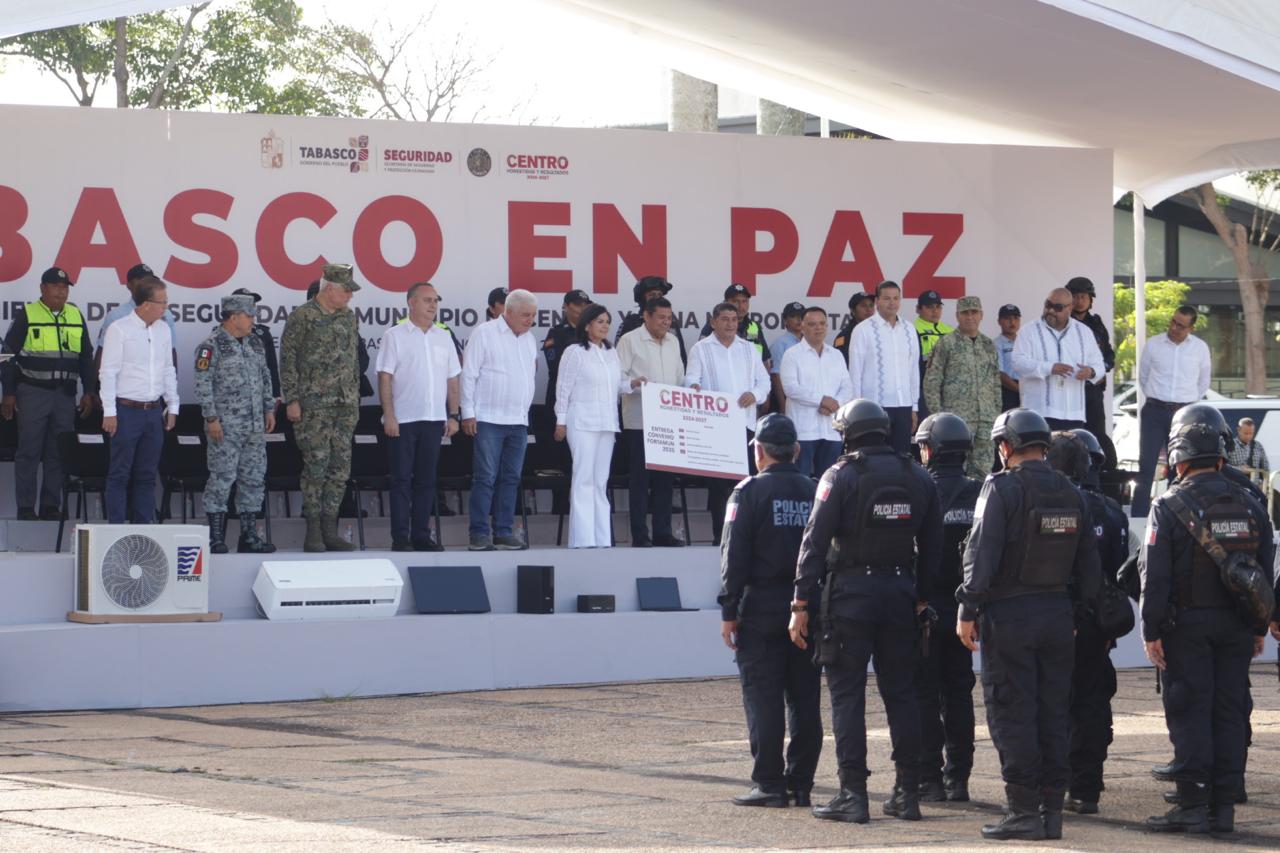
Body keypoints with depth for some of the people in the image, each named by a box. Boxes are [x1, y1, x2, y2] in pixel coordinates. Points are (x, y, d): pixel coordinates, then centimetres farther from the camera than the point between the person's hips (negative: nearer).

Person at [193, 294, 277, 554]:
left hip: (255, 426, 7)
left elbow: (265, 378, 21)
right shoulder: (211, 346, -9)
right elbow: (203, 384, -13)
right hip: (225, 426, -7)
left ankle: (249, 536, 15)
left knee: (254, 478, 8)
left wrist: (269, 409, 16)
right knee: (222, 478, -6)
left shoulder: (255, 343, 14)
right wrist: (211, 418, -16)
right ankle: (216, 538, -1)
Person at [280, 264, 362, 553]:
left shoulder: (349, 317, 13)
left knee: (341, 466, 4)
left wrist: (355, 396, 16)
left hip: (346, 404, 6)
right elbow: (287, 359, -7)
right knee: (317, 463, -8)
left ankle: (330, 531, 11)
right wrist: (291, 400, -11)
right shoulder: (301, 317, -6)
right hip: (314, 404, -6)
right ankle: (313, 532, -1)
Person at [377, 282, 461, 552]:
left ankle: (421, 535, 13)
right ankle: (400, 538, -1)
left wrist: (453, 416, 8)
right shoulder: (395, 336, -2)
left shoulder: (443, 337, 12)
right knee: (401, 480, -2)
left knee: (426, 480, 8)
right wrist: (389, 416, -13)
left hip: (434, 419, 5)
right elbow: (385, 378, -7)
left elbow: (452, 380, 14)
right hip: (403, 419, -5)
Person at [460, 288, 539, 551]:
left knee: (511, 479, 6)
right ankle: (479, 534, -4)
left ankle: (504, 532, 10)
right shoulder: (484, 333, -4)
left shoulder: (529, 340, 15)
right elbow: (469, 374, -6)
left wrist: (525, 413, 15)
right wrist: (468, 413, -10)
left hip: (519, 421, 6)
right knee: (485, 478, -6)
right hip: (489, 420, -6)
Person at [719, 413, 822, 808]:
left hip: (762, 609, -5)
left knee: (763, 698, -2)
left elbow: (735, 556, -10)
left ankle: (769, 783, -4)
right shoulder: (814, 491, 10)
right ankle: (801, 783, 9)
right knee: (805, 698, 7)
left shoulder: (750, 491, -6)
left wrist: (728, 611, -6)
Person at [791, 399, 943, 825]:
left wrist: (801, 603, -8)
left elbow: (815, 541, -10)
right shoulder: (917, 478, 9)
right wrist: (921, 598, 19)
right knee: (901, 693, 10)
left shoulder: (841, 475, -7)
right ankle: (908, 793, 12)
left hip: (850, 593, -5)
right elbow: (932, 546, 12)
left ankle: (853, 793, -6)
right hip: (899, 593, 5)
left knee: (847, 694, -2)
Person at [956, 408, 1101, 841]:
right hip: (1058, 612, 6)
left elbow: (982, 551, -16)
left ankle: (1024, 811, -5)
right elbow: (1088, 564, 13)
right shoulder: (1071, 494, 11)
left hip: (1009, 614, -6)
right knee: (1054, 714, 9)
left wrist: (968, 609, -13)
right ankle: (1052, 809, 11)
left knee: (1011, 714, -2)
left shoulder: (1002, 488, -9)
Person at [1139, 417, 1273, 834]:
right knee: (1230, 711, 7)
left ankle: (1192, 803, -5)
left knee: (1189, 711, -2)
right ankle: (1224, 804, 8)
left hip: (1187, 624, -4)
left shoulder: (1169, 506, -7)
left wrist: (1152, 631, -8)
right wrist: (1259, 627, 18)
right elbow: (1266, 570, 11)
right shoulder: (1250, 506, 7)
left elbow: (1154, 575, -11)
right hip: (1236, 627, 4)